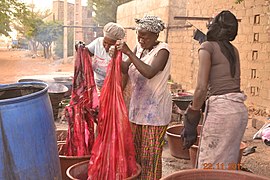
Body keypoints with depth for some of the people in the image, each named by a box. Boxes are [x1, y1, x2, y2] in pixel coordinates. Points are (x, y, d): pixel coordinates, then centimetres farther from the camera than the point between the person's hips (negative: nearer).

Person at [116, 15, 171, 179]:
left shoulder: (162, 50, -13)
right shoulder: (139, 47, 8)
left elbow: (149, 72, -30)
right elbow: (125, 69, 4)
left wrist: (128, 52, -28)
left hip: (155, 110, -7)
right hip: (137, 107, 7)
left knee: (151, 155, 2)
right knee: (135, 152, 15)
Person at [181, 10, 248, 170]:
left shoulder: (208, 46, -3)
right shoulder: (234, 50, 15)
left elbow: (202, 87, -11)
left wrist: (192, 114, -3)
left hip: (220, 109, -8)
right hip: (240, 109, 8)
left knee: (210, 166, 1)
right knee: (228, 165, 17)